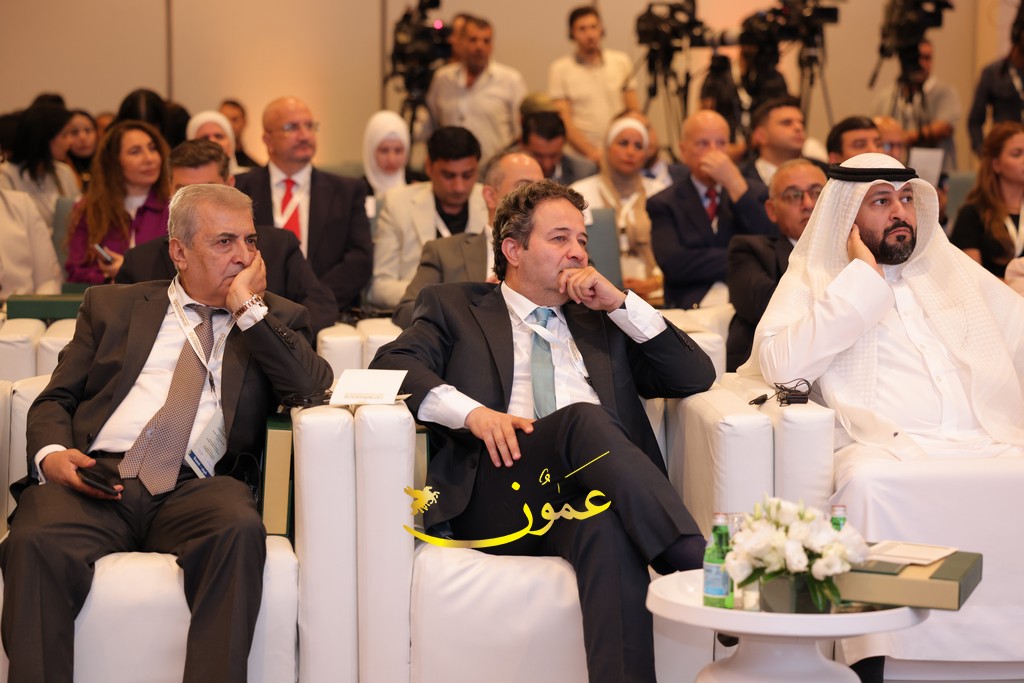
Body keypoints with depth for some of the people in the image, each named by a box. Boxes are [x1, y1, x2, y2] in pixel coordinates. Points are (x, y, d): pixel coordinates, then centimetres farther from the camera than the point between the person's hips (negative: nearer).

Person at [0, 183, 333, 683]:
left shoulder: (276, 318, 21)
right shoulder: (112, 306, 23)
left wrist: (247, 307, 2)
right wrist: (51, 453, -4)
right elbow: (55, 399, 18)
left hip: (194, 489, 0)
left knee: (239, 529, -36)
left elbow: (314, 384, 2)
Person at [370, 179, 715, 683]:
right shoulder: (453, 307, 24)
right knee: (584, 418, -33)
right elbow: (393, 364, 4)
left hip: (590, 492, 2)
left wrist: (620, 303, 12)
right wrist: (470, 411, -14)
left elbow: (697, 376, 22)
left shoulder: (602, 321, 32)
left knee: (608, 530, -38)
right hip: (498, 498, -2)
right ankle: (700, 569, -42)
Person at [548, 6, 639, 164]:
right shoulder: (560, 69, 3)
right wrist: (591, 152, -15)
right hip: (583, 157, -2)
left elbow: (634, 111, 13)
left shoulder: (622, 61, 12)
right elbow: (564, 120, -2)